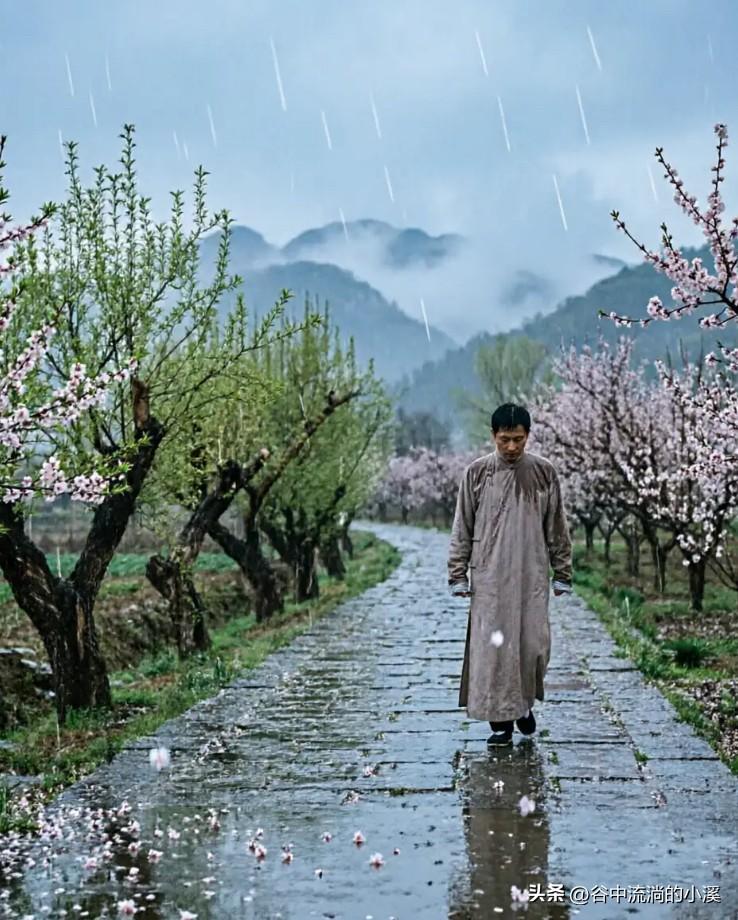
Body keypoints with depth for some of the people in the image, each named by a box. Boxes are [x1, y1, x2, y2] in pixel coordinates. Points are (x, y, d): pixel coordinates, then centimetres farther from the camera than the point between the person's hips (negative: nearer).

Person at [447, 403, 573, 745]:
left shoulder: (544, 472, 3)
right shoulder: (476, 473, 1)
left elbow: (557, 528, 8)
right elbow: (461, 530, 4)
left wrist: (562, 574, 7)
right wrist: (458, 576, 0)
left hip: (532, 576, 1)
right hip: (489, 576, -1)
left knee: (534, 644, -2)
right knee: (492, 646, -3)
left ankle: (524, 702, 24)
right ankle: (500, 719, 8)